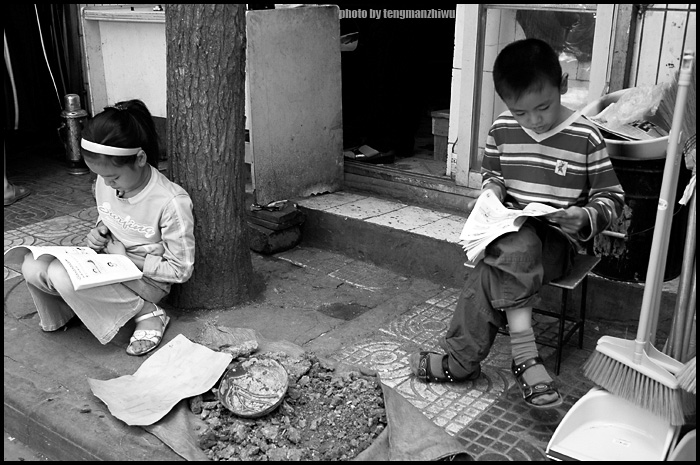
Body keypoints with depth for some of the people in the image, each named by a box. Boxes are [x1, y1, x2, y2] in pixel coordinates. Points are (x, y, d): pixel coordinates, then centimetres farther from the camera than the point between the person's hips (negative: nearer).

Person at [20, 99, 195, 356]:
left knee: (63, 276, -30)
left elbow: (181, 270, -18)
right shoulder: (105, 181, -6)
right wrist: (99, 232, -5)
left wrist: (127, 259, -18)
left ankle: (146, 313, -14)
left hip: (146, 277, -6)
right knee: (33, 265, -18)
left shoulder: (172, 203, -27)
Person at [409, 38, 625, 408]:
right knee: (515, 251, -34)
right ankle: (525, 356, -28)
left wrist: (585, 218, -20)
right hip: (511, 232, 3)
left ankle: (460, 361, -19)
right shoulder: (501, 129, 4)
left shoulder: (585, 137, -7)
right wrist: (491, 194, -1)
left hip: (558, 241, -3)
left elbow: (611, 196, 0)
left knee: (494, 271, -30)